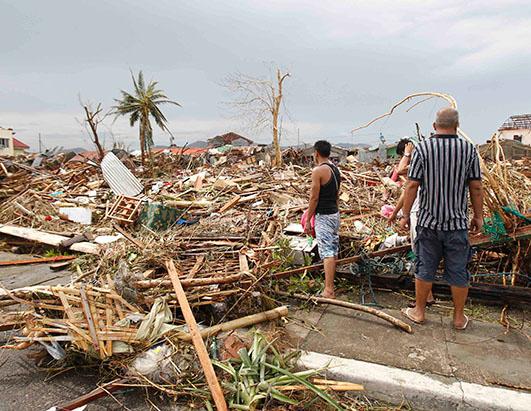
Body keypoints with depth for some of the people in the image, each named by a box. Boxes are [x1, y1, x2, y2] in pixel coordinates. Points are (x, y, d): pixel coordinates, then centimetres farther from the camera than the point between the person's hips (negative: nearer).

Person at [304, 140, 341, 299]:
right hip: (335, 213, 9)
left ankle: (329, 290, -6)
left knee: (327, 252, -8)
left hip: (323, 216, -9)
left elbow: (314, 198, -16)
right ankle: (330, 282, 31)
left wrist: (308, 219, -10)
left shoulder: (318, 171, -16)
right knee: (333, 250, 17)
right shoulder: (336, 169, 11)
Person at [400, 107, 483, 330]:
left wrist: (405, 214, -1)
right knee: (458, 271, 11)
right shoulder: (469, 149, -2)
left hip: (428, 221, -1)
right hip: (457, 222, 1)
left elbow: (412, 185, -9)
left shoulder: (422, 149, -7)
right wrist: (478, 216, 11)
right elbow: (476, 187, 0)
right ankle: (459, 317, 25)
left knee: (425, 268, 10)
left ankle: (419, 312, 24)